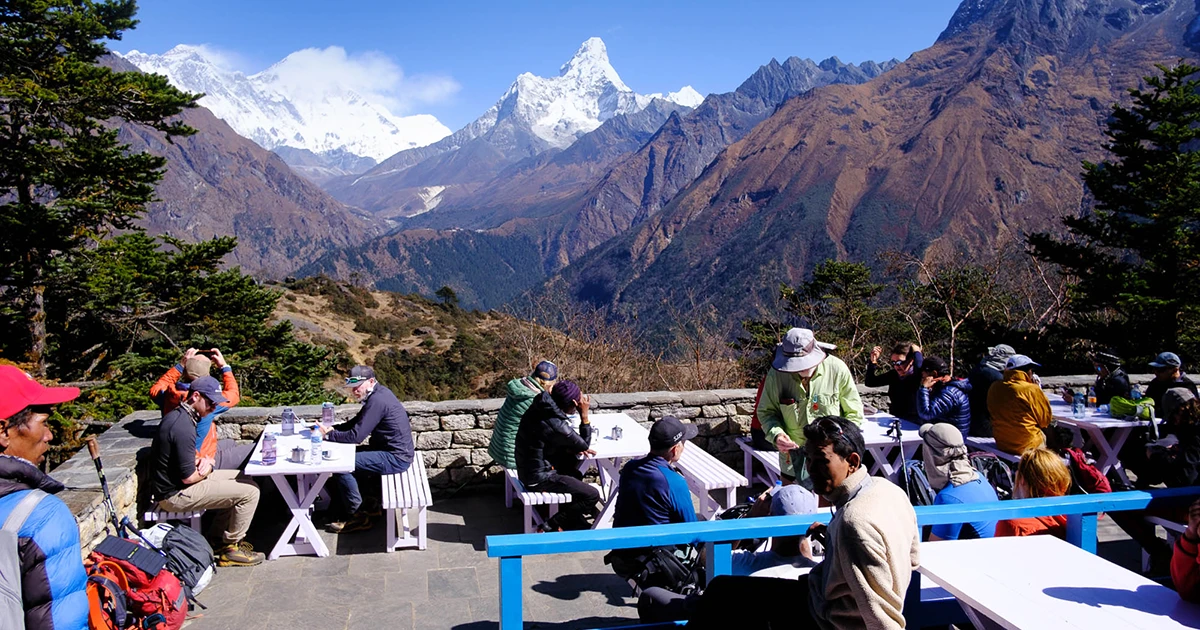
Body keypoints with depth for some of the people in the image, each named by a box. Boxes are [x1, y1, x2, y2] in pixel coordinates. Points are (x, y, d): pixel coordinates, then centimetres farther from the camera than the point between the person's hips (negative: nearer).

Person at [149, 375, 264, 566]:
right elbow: (188, 477, -25)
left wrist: (201, 461, -1)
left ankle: (222, 537, 21)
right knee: (249, 492, -13)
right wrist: (206, 469, -4)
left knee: (243, 479, 16)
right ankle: (230, 549, 1)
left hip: (170, 485, 10)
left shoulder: (175, 416, 7)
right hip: (174, 495, -10)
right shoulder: (184, 427, -26)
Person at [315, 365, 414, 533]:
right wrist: (333, 428, 3)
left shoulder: (377, 401, -21)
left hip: (396, 458, -11)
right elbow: (356, 422, 18)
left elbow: (356, 436, -22)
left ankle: (358, 517, 1)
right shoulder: (378, 393, 10)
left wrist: (328, 435, -9)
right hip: (392, 451, 11)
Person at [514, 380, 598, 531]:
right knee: (593, 495, -6)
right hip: (538, 479, -9)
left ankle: (573, 519, 32)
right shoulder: (557, 426, -29)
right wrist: (584, 415, -11)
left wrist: (570, 448, -2)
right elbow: (584, 446, -10)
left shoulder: (539, 408, -5)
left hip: (526, 468, 9)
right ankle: (551, 526, 2)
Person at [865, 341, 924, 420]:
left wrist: (917, 352, -17)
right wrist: (873, 361, -4)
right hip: (894, 419, 7)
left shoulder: (919, 375, -11)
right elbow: (869, 382, 7)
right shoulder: (893, 374, 6)